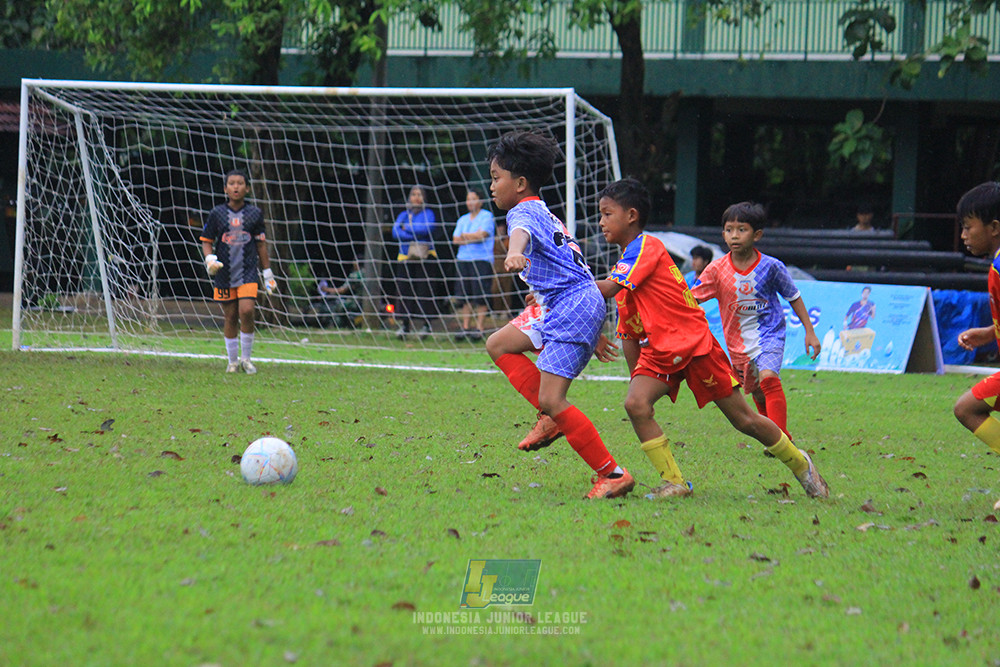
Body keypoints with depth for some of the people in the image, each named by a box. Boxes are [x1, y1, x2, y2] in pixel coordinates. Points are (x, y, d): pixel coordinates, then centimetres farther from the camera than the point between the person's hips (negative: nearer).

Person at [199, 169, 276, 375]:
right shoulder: (217, 214, 2)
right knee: (230, 317, 4)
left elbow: (261, 244, 11)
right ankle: (233, 361, 18)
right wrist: (210, 259, -13)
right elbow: (206, 241, 7)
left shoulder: (254, 214, 4)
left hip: (248, 272, -1)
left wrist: (267, 273, 12)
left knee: (247, 311, -17)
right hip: (224, 272, 1)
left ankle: (246, 358, -1)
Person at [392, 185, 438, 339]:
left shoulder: (428, 213, 6)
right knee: (404, 290, -2)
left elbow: (427, 228, -12)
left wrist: (406, 227, -4)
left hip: (424, 257, -3)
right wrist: (414, 238, -13)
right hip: (405, 257, 3)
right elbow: (396, 232, 0)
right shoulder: (403, 215, 16)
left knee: (424, 290, -8)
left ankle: (425, 324, -6)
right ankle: (405, 324, 1)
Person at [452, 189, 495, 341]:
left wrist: (464, 236, 2)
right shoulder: (463, 220, 19)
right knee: (465, 297, 3)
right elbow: (455, 240, 10)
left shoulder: (487, 217, 1)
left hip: (481, 260, -6)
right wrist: (472, 239, -6)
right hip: (463, 259, 6)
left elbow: (481, 235, -11)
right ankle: (465, 327, 7)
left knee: (481, 297, -8)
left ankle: (479, 328, -7)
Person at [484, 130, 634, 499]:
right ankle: (555, 418, 7)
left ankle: (612, 474, -11)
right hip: (559, 309, 10)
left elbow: (521, 232, -35)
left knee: (551, 401, -14)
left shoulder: (524, 211, -8)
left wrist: (515, 253, -58)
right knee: (498, 345, 13)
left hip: (573, 308, -10)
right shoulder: (544, 213, 23)